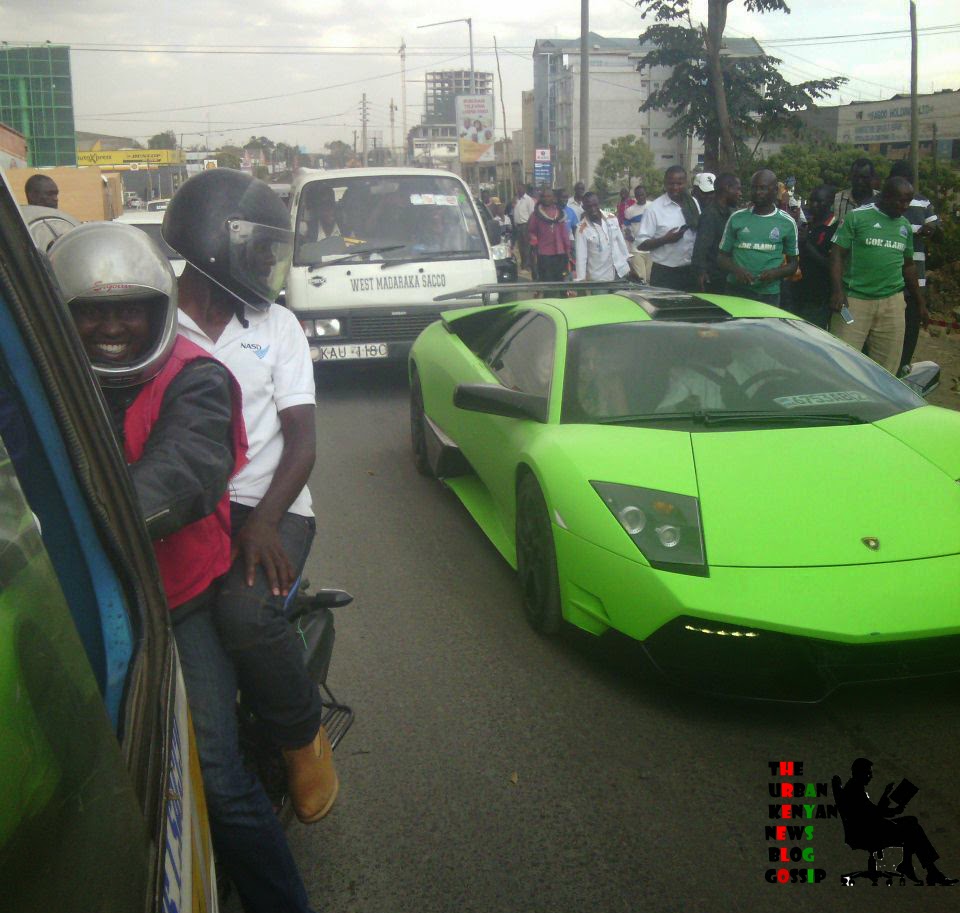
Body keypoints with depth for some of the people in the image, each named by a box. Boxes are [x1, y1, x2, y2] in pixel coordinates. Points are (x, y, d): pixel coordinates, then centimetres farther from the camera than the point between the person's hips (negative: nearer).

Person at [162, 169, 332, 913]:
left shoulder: (275, 326, 15)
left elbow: (301, 438, 7)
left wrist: (264, 520, -12)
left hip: (266, 510, 1)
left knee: (244, 608, -33)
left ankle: (304, 736, -2)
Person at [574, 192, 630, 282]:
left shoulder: (612, 218, 1)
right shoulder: (582, 229, -10)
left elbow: (621, 242, 10)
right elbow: (581, 257, -11)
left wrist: (627, 263, 14)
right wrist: (581, 280, -15)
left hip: (621, 271, 4)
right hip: (599, 277, -4)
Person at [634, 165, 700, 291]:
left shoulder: (693, 203, 7)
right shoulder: (654, 208, -7)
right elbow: (641, 243, -9)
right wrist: (665, 239, -22)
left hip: (691, 272, 4)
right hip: (664, 274, -4)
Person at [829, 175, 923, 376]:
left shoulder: (905, 226, 15)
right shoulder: (857, 217, -2)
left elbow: (908, 265, 24)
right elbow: (837, 255, -5)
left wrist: (920, 301, 25)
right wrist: (838, 291, -17)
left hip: (892, 302, 5)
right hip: (855, 299, -5)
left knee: (888, 363, 5)